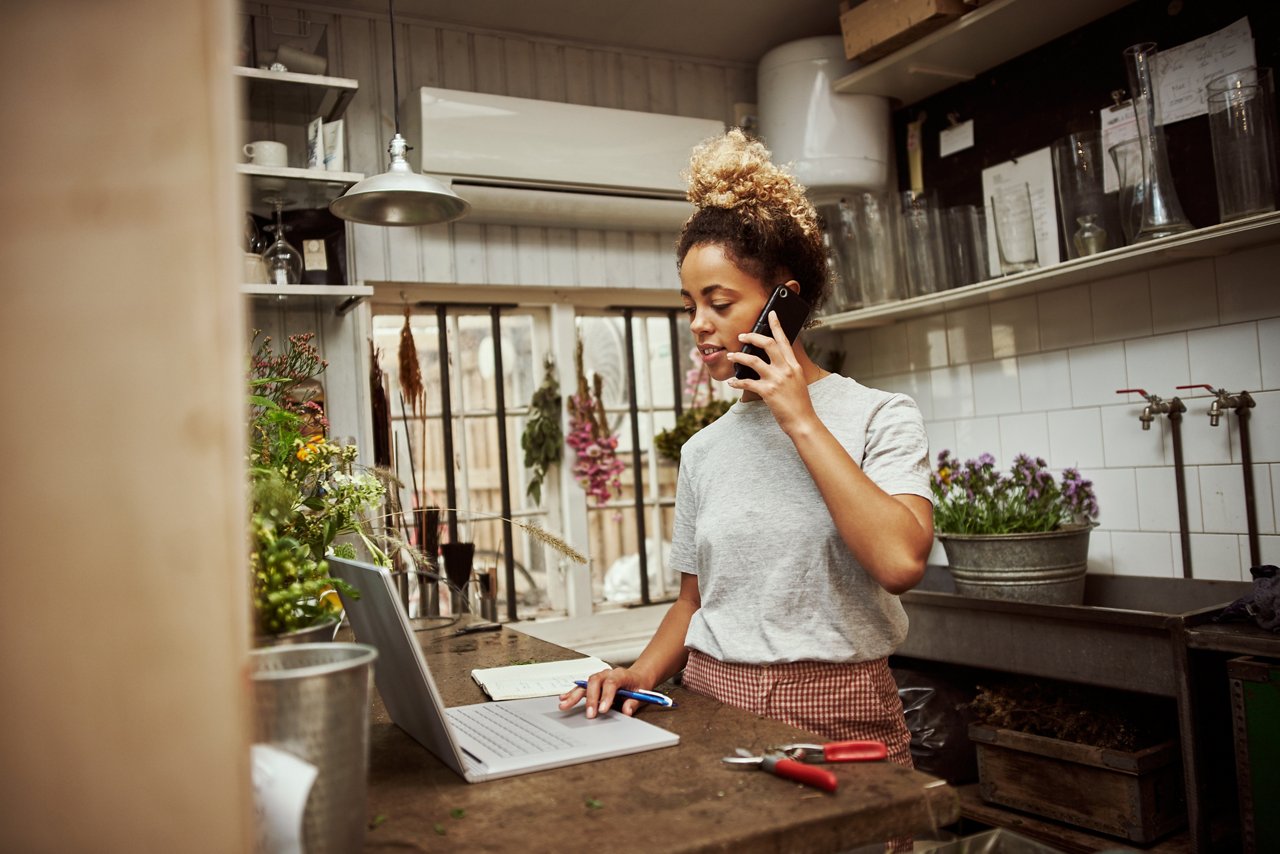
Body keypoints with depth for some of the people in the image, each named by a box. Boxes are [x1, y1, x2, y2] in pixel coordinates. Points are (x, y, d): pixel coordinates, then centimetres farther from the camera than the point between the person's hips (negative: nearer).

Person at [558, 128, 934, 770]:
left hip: (836, 718, -3)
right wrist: (644, 673, -2)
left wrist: (800, 421, -14)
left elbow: (901, 562, -20)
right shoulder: (704, 450, 10)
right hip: (712, 707, 3)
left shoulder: (880, 418, -2)